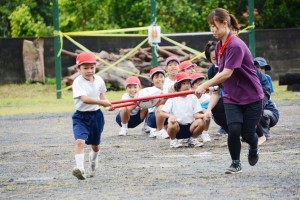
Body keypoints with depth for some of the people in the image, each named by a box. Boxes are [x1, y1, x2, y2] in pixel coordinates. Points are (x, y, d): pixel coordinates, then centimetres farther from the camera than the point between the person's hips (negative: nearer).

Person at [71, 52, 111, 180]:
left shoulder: (99, 80, 0)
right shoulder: (78, 82, -18)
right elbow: (84, 99, -31)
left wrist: (107, 103, -1)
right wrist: (101, 102, -38)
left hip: (96, 115, 5)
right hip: (81, 116, -5)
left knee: (95, 144, 20)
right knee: (80, 141, -27)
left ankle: (93, 159, 52)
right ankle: (80, 167, -32)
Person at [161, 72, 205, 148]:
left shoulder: (193, 98, 5)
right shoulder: (172, 98, -2)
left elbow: (196, 114, -1)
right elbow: (163, 113, -9)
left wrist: (203, 115, -23)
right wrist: (170, 116, -31)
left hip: (189, 126, 2)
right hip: (177, 127, -2)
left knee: (201, 122, -25)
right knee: (173, 124, -36)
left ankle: (192, 139, 4)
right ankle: (173, 140, -2)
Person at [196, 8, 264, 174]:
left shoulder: (236, 46, -22)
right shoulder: (219, 46, 5)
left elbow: (226, 73, -28)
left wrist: (205, 85, -32)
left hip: (251, 96, -6)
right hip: (231, 98, 6)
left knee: (247, 134, 1)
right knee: (234, 129, -14)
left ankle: (254, 149, 37)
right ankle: (235, 163, 4)